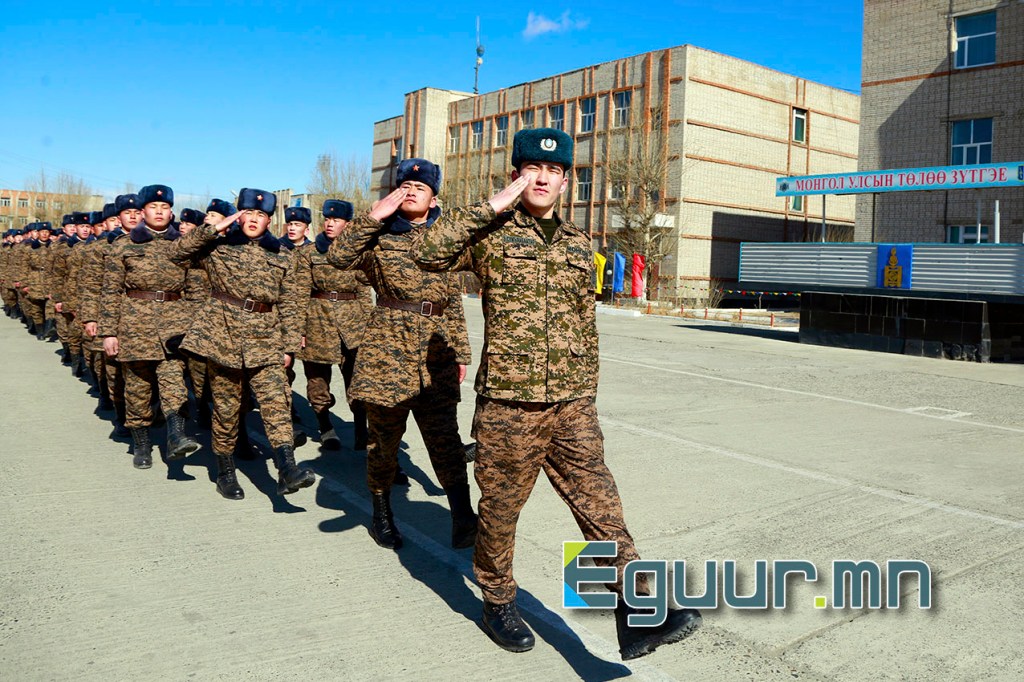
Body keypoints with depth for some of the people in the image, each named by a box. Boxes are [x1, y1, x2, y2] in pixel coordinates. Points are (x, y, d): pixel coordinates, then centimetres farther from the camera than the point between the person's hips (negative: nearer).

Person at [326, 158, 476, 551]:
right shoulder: (379, 237, 4)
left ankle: (464, 518, -1)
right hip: (387, 347, -1)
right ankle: (381, 514, 25)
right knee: (384, 437, 8)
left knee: (444, 438, -5)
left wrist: (460, 352, 14)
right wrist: (374, 217, -17)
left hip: (435, 352, 2)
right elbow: (338, 256, -16)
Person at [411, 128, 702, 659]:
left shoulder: (579, 243, 13)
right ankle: (498, 603, 32)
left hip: (571, 406, 4)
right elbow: (427, 253, -20)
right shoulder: (490, 234, -1)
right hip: (506, 404, -3)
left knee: (601, 506, -3)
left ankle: (636, 617, -1)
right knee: (500, 509, 11)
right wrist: (495, 206, -19)